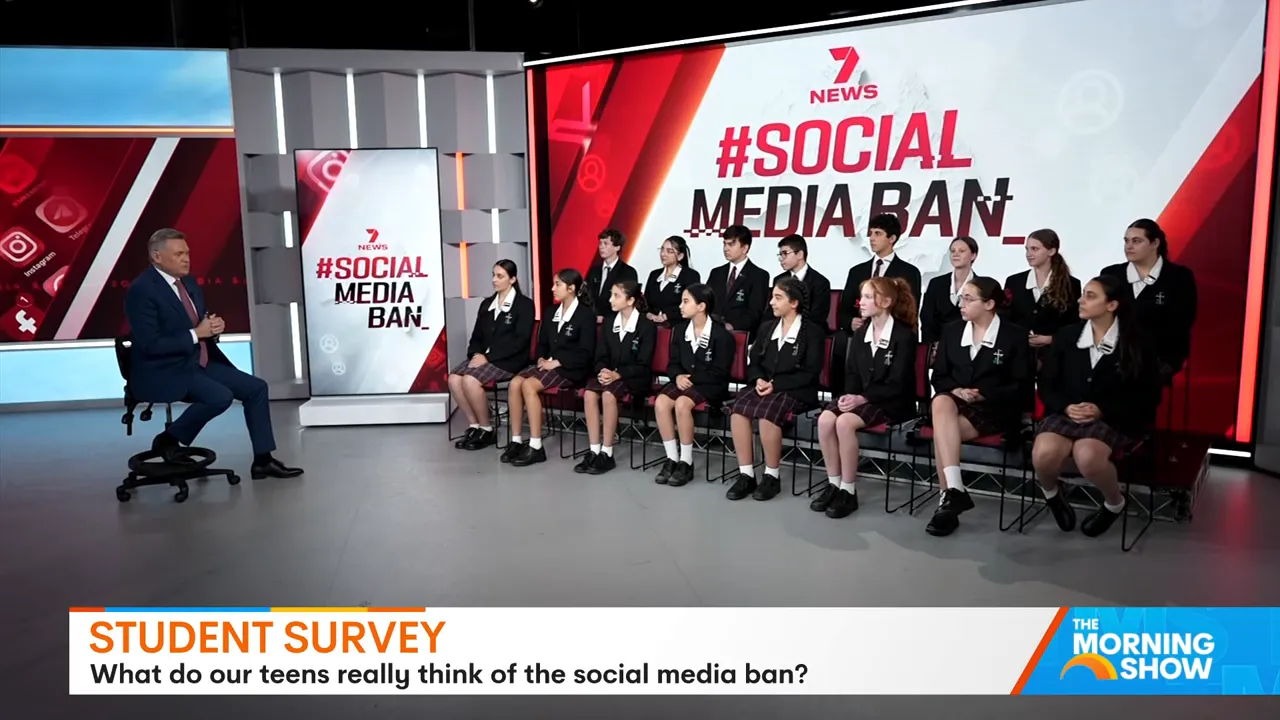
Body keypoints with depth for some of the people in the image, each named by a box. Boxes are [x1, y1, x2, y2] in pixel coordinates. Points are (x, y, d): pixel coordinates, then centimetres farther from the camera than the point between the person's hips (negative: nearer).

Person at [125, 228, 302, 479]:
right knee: (221, 397, -30)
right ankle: (168, 439, -5)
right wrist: (196, 334, -21)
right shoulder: (141, 291, -16)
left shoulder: (189, 283, 10)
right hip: (165, 372, -9)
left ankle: (263, 461, 3)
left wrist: (212, 327, -4)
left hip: (200, 363, 9)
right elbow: (150, 345, -22)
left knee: (256, 387, -2)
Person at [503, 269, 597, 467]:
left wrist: (556, 362, -17)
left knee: (529, 385, -29)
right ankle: (516, 441, -14)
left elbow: (585, 353, -13)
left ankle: (536, 447, -25)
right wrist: (541, 359, -1)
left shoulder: (586, 315, -6)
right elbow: (542, 343, 21)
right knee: (515, 383, -19)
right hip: (548, 363, 7)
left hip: (570, 369, -7)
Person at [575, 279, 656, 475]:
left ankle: (607, 454, -25)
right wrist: (603, 371, -14)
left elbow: (643, 365, -10)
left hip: (635, 378, -5)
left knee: (608, 395, -34)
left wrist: (618, 374, -23)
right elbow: (600, 356, 9)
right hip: (609, 374, 5)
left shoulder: (647, 326, -7)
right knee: (589, 394, -27)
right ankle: (593, 451, -23)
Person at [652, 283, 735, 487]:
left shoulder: (721, 335, -8)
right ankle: (672, 458, -16)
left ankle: (686, 462, -20)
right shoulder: (679, 330, 10)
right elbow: (673, 363, 11)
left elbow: (719, 373, -10)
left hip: (710, 386, -5)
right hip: (683, 381, 5)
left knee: (682, 404, -34)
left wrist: (691, 379, -16)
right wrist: (678, 376, -11)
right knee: (661, 402, -26)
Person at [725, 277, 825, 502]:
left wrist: (776, 384, -17)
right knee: (738, 409, -27)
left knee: (767, 412, -35)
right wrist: (758, 380, -9)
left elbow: (810, 373, -8)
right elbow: (753, 362, 15)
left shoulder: (813, 332, 0)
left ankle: (772, 476, -18)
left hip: (795, 391, -5)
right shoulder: (766, 328, 17)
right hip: (764, 386, 5)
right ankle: (746, 475, -22)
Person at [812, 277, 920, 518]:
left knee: (844, 422, -31)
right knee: (825, 419, -23)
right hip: (860, 397, 6)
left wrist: (862, 398, -22)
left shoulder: (904, 335, -11)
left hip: (891, 402, -6)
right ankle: (833, 483, -11)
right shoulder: (860, 333, 11)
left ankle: (848, 491, -19)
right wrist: (849, 395, -9)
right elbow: (851, 372, 12)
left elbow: (897, 384, -15)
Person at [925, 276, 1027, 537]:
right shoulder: (951, 331, 12)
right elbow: (939, 376, 12)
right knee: (941, 402, -36)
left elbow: (1020, 386, -3)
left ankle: (948, 496, -23)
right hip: (954, 403, 3)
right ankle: (954, 491, -40)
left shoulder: (1015, 336, 0)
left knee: (942, 431, -32)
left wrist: (983, 395, -16)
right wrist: (955, 390, -10)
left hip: (995, 409, -3)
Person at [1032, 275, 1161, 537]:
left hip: (1113, 419, -2)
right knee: (1043, 455, -31)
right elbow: (1046, 384, 8)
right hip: (1066, 414, 2)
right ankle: (1051, 492, 7)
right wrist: (1066, 407, -13)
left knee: (1087, 457, -35)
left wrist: (1102, 410, -14)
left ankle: (1114, 503, 0)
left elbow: (1149, 395, -1)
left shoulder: (1135, 343, -1)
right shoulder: (1066, 335, 6)